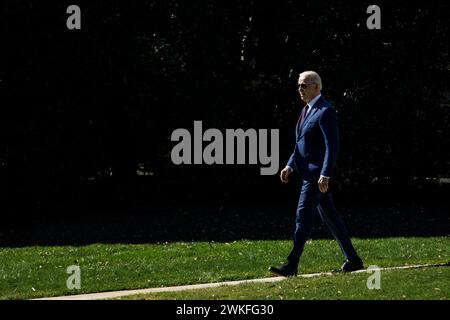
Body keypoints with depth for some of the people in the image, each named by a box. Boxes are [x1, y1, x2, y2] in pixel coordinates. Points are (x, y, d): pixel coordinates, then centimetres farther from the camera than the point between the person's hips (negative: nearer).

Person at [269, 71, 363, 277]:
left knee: (303, 216, -11)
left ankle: (292, 265, -11)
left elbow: (332, 146, -18)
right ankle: (352, 260, 17)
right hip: (307, 172, 10)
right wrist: (290, 166, 13)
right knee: (329, 216, 12)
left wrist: (325, 175, -24)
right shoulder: (306, 110, 16)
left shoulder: (325, 111, -13)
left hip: (317, 174, -10)